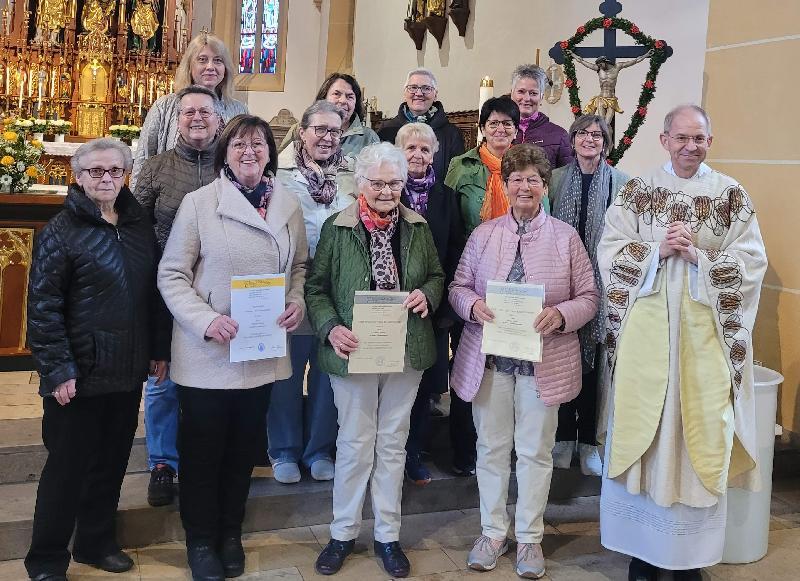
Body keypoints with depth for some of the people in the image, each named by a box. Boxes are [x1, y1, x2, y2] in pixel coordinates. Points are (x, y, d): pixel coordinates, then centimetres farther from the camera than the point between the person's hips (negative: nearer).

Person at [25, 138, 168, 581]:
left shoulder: (139, 226, 7)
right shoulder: (61, 231, -8)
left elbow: (153, 292, 14)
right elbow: (43, 307, -12)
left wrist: (158, 349, 10)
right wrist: (57, 370, -16)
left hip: (127, 372, 5)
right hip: (79, 374, -5)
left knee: (112, 461, 15)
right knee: (67, 466, 4)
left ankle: (96, 542, 33)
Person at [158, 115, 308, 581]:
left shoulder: (288, 205, 4)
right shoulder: (199, 202, -8)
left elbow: (300, 265, 14)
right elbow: (172, 275, -8)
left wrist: (298, 301, -6)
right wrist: (206, 320, -21)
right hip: (207, 351, -3)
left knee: (244, 447, 17)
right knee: (203, 450, 9)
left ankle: (231, 533, 36)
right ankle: (201, 539, 28)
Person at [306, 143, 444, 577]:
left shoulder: (418, 227, 4)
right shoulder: (337, 227, -4)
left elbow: (436, 276, 13)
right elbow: (316, 287, -3)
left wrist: (426, 294, -9)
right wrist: (330, 328, -18)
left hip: (406, 351, 3)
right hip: (354, 351, -2)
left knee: (393, 443, 12)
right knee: (354, 443, 7)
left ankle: (388, 535, 25)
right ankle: (343, 533, 24)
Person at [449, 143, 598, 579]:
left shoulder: (565, 236, 1)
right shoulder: (484, 234, 5)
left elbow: (588, 297, 1)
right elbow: (458, 286, 7)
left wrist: (560, 315, -19)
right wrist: (474, 306, -15)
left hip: (544, 360, -1)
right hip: (489, 357, 1)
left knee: (535, 451, 8)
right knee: (492, 447, 9)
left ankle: (529, 537, 23)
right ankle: (492, 531, 25)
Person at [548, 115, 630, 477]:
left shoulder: (622, 183, 0)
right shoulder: (556, 179, 6)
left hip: (603, 283, -1)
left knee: (594, 361, 4)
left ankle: (589, 440, 17)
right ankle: (563, 436, 19)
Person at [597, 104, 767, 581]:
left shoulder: (732, 196, 5)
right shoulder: (637, 192, 7)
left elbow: (751, 264, -1)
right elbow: (610, 253, 1)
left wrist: (696, 255, -13)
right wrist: (658, 250, -13)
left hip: (705, 333, 0)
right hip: (646, 331, 0)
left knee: (700, 434, 2)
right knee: (644, 430, 3)